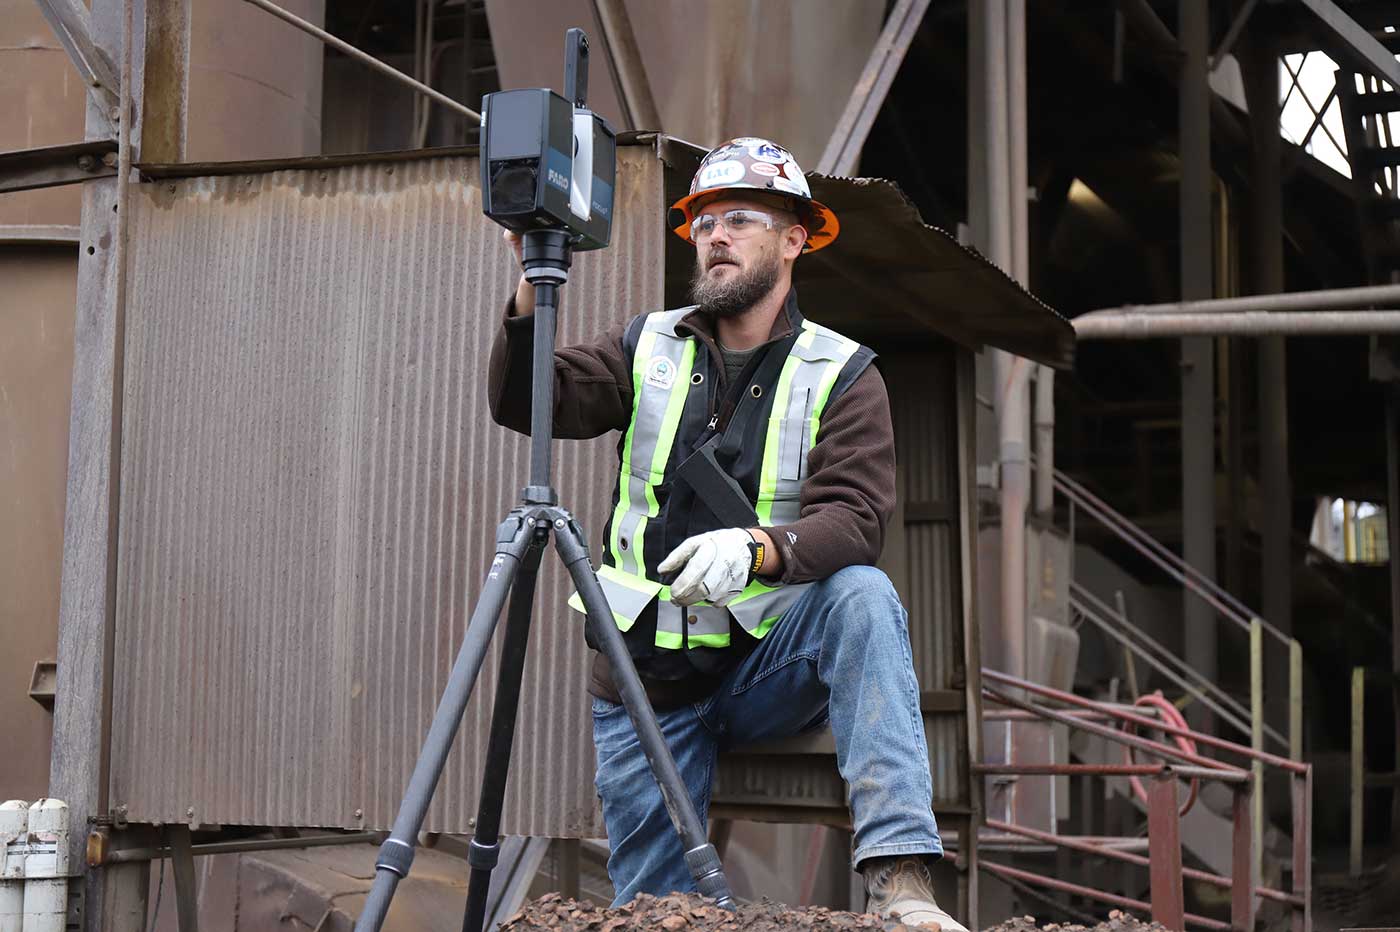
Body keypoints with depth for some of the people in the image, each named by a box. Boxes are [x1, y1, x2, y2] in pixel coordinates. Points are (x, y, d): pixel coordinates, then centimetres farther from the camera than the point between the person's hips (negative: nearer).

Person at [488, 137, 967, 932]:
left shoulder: (842, 374, -2)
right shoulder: (649, 348, 7)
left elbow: (856, 518, -17)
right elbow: (529, 403, -6)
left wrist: (756, 549, -37)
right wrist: (535, 286, -23)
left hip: (770, 660, -2)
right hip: (647, 676, 3)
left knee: (864, 596, -33)